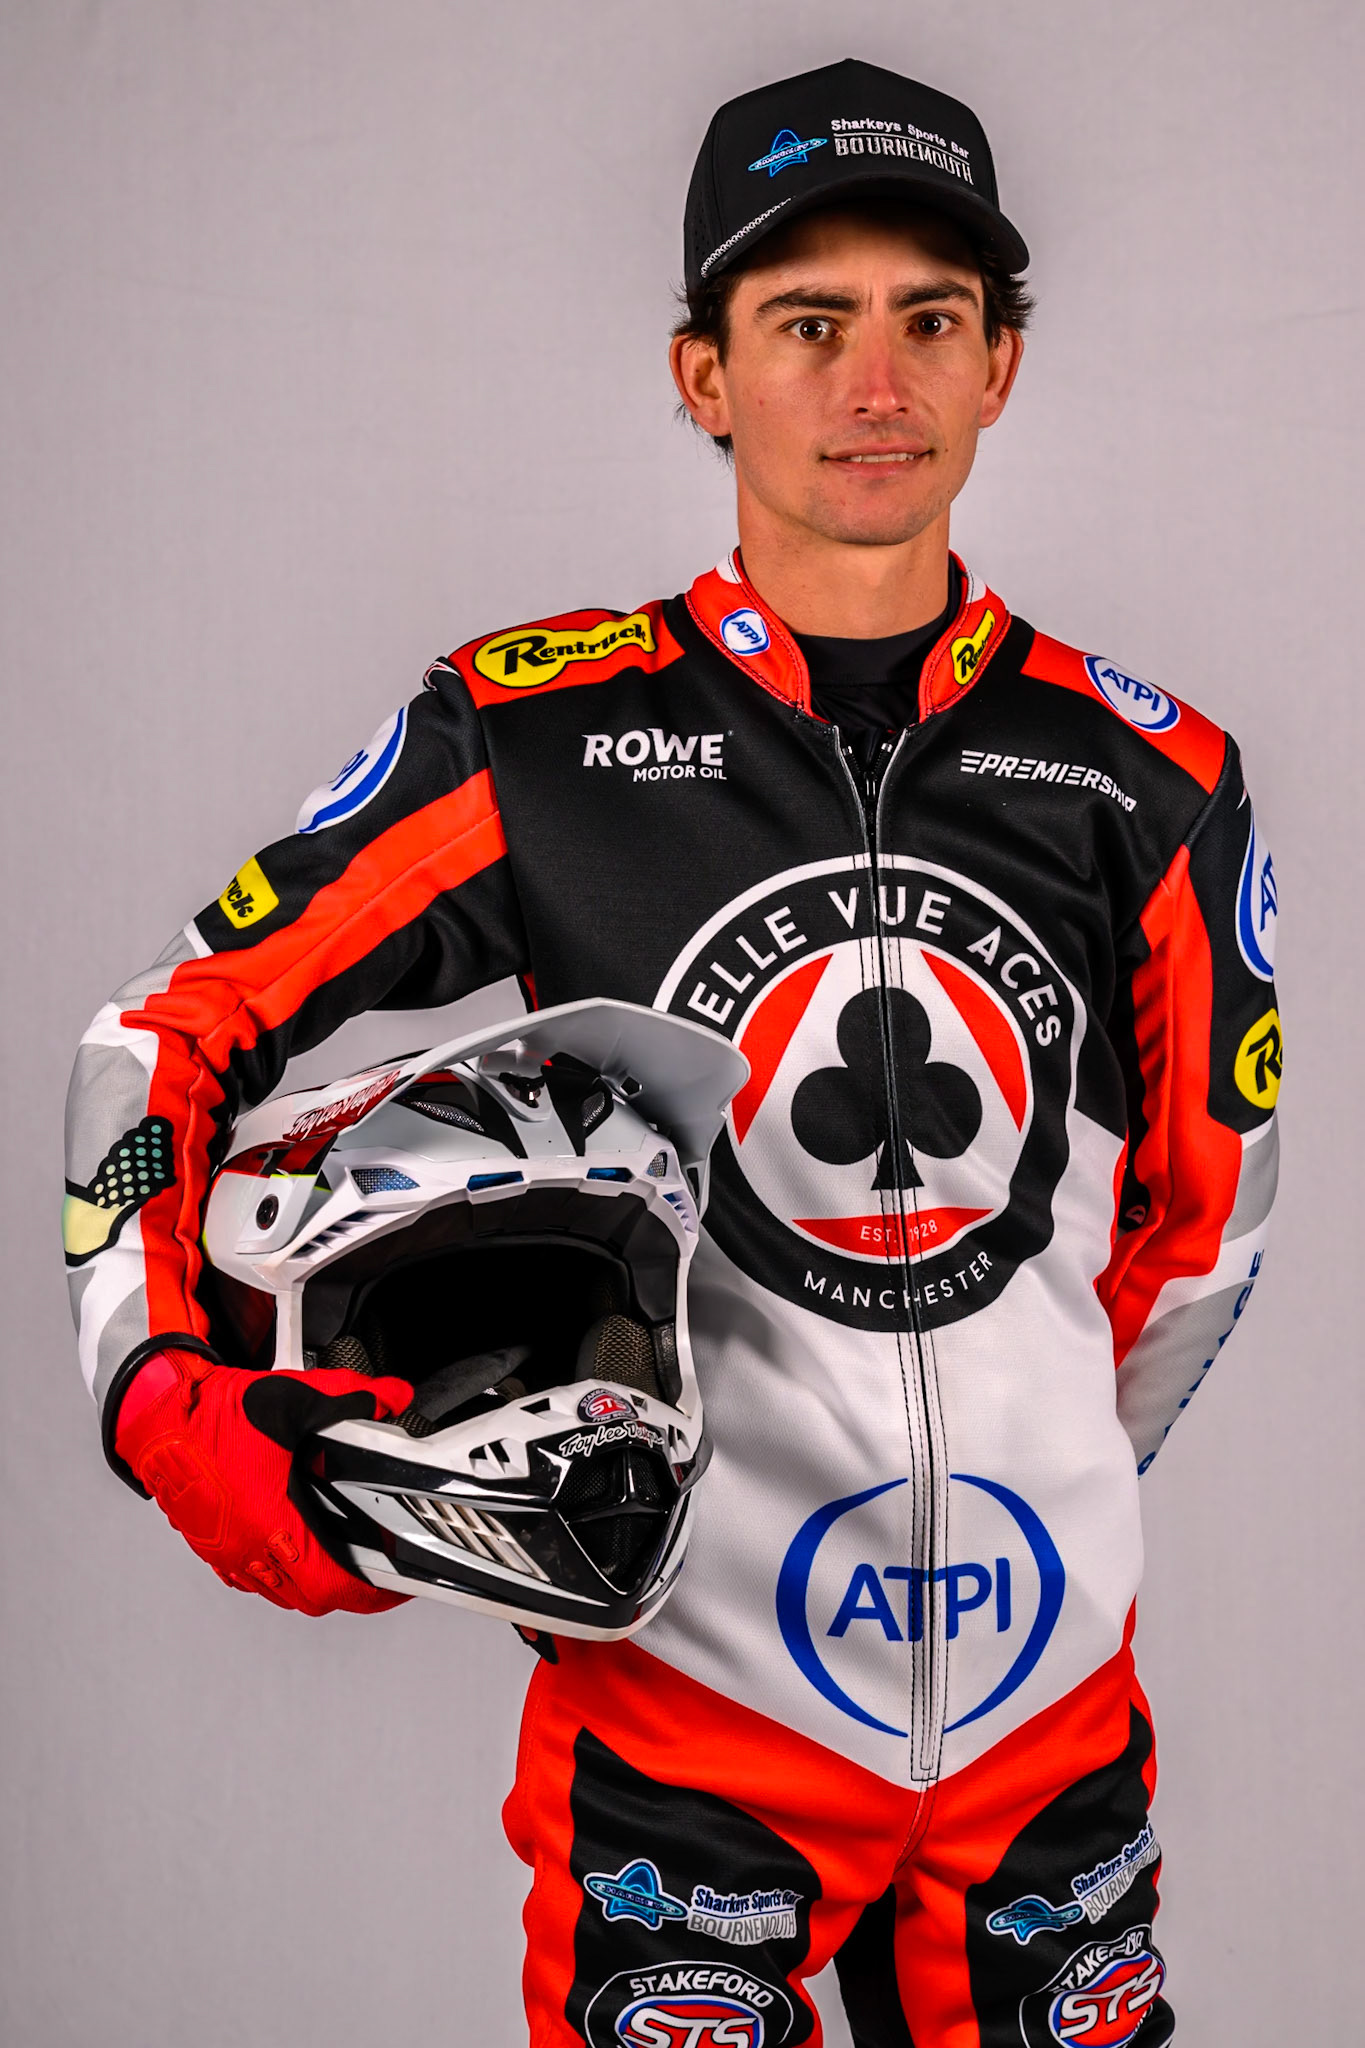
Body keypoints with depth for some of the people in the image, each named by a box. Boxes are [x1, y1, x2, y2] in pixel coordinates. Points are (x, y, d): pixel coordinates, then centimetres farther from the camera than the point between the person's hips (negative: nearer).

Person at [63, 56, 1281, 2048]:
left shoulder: (1149, 779, 0)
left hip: (1054, 1705, 3)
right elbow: (170, 1045, -4)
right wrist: (171, 1394, -18)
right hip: (681, 1689, -3)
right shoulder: (535, 736, -6)